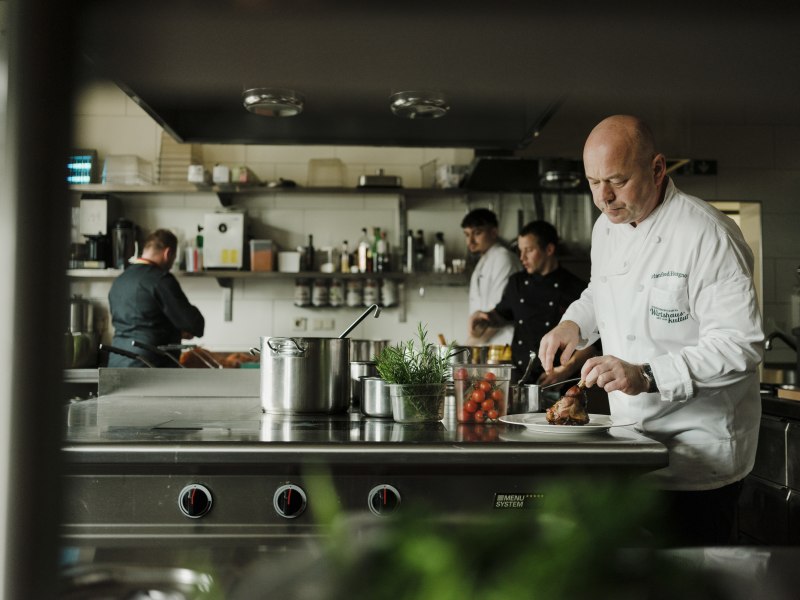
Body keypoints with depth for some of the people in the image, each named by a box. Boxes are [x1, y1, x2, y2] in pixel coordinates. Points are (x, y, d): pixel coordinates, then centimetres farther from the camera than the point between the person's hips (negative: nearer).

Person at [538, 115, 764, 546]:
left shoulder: (707, 235, -20)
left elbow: (739, 344, -24)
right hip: (631, 435, 7)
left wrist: (647, 377, -33)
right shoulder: (608, 226, 5)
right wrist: (574, 323, 1)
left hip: (698, 449, -7)